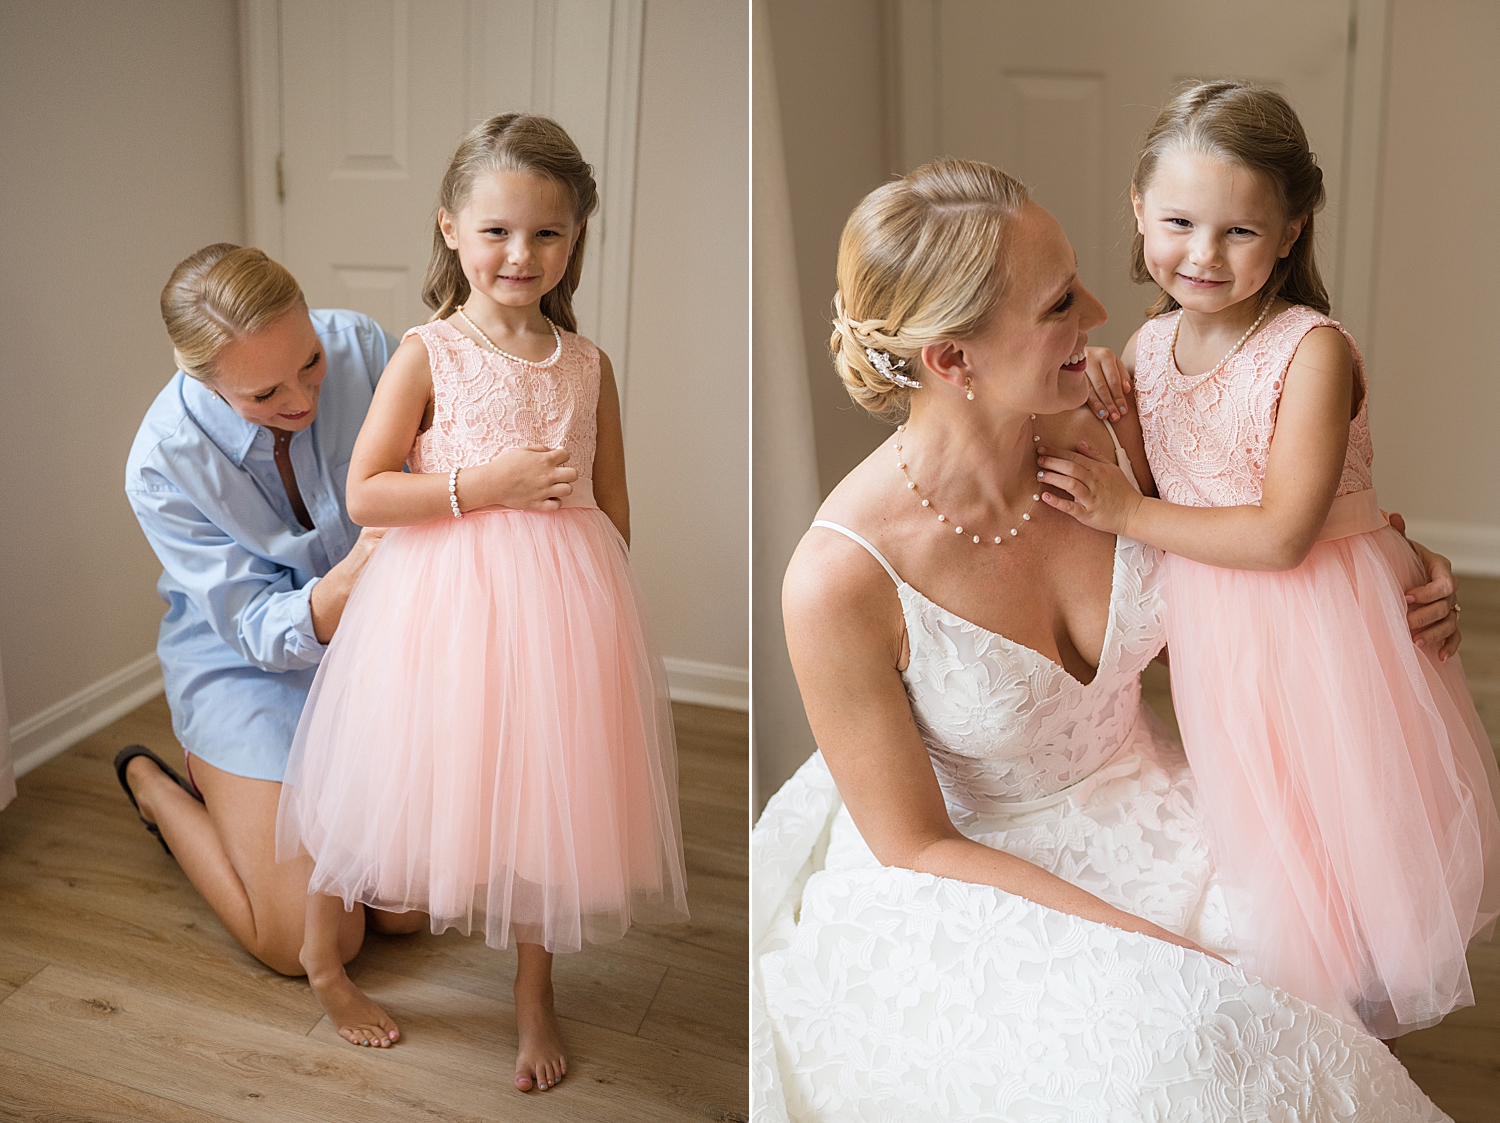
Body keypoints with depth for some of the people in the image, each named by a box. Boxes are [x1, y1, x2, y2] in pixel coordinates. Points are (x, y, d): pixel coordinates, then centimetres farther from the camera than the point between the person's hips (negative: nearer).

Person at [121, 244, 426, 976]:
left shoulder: (358, 347, -21)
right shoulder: (162, 465, -26)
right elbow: (260, 630, -24)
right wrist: (355, 571, -44)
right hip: (246, 662, -4)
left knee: (404, 912, 6)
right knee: (310, 944, -3)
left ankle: (234, 780, 30)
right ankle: (153, 785, 22)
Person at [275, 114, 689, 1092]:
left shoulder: (587, 365, 4)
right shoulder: (428, 355, -6)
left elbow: (613, 507, 10)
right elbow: (364, 496, -10)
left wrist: (604, 606, 8)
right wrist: (482, 482, -18)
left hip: (561, 601, 3)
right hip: (447, 600, -3)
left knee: (548, 793, 11)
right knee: (409, 782, 9)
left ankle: (535, 996, 32)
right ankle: (322, 955, 37)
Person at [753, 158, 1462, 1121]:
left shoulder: (1111, 437, -12)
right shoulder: (841, 580, -26)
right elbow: (914, 846, -16)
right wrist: (1145, 943, -20)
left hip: (1149, 810, 5)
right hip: (972, 888, -5)